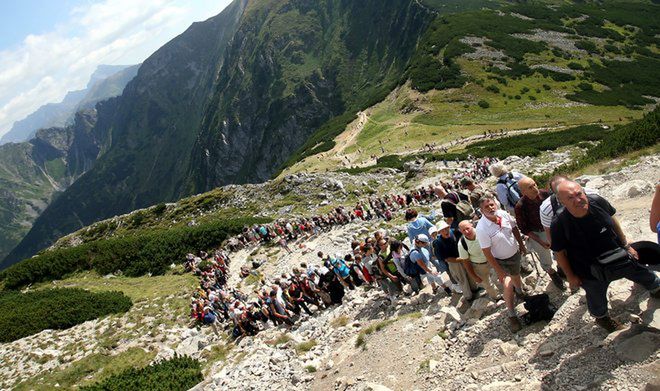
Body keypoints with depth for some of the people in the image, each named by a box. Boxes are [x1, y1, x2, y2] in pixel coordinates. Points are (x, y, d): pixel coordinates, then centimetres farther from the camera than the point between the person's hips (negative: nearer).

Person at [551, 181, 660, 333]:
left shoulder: (597, 201, -23)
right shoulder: (559, 225, -33)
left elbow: (612, 220, -2)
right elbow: (560, 253, -18)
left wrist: (626, 245, 6)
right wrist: (570, 276, -9)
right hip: (590, 270, -4)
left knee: (644, 274, 27)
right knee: (597, 297, 21)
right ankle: (601, 317, 56)